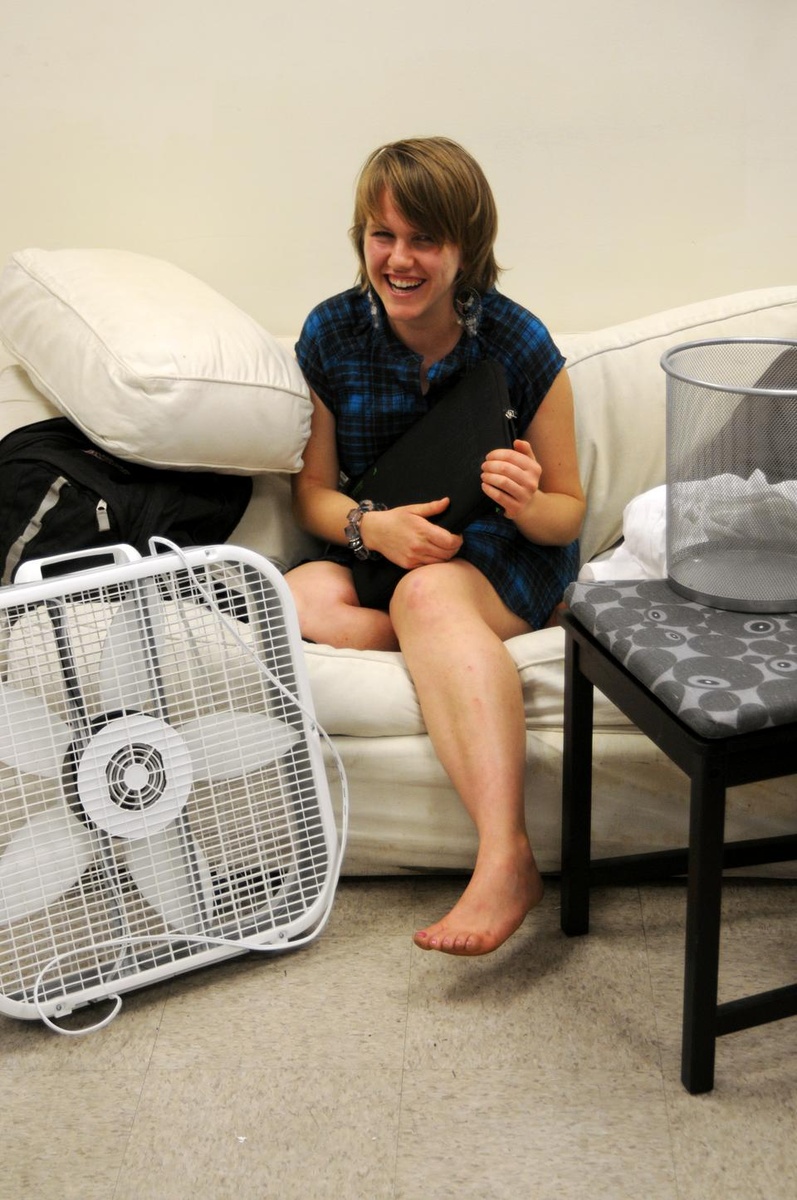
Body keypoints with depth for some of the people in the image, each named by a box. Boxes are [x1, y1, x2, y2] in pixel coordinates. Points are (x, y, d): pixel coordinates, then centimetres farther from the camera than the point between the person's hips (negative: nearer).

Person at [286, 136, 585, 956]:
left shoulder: (519, 343, -8)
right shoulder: (331, 334, -3)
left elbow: (567, 512, -1)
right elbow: (312, 491, 3)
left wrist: (528, 504, -26)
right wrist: (373, 525, -20)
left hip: (508, 563, -3)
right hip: (379, 555, 3)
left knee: (431, 591, -39)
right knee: (291, 600, -31)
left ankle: (505, 860, -48)